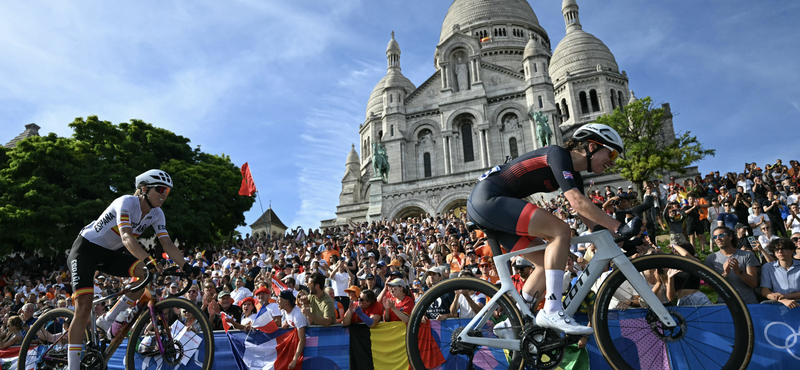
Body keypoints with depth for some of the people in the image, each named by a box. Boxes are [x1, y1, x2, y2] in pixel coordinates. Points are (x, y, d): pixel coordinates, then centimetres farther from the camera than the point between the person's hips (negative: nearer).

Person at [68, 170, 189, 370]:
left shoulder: (156, 214, -7)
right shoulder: (127, 202, -27)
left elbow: (167, 243, -15)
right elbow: (127, 237, -42)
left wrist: (186, 266, -28)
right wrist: (149, 260, -56)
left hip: (108, 253, 6)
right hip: (86, 248, -6)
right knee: (84, 305, -15)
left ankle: (109, 320, -2)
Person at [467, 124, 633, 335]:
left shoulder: (574, 177, 16)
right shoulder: (558, 155, -12)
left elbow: (588, 217, 15)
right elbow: (577, 202, -24)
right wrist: (620, 227, -22)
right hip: (487, 197, -10)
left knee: (548, 264, 8)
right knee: (561, 231, -20)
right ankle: (552, 312, -18)